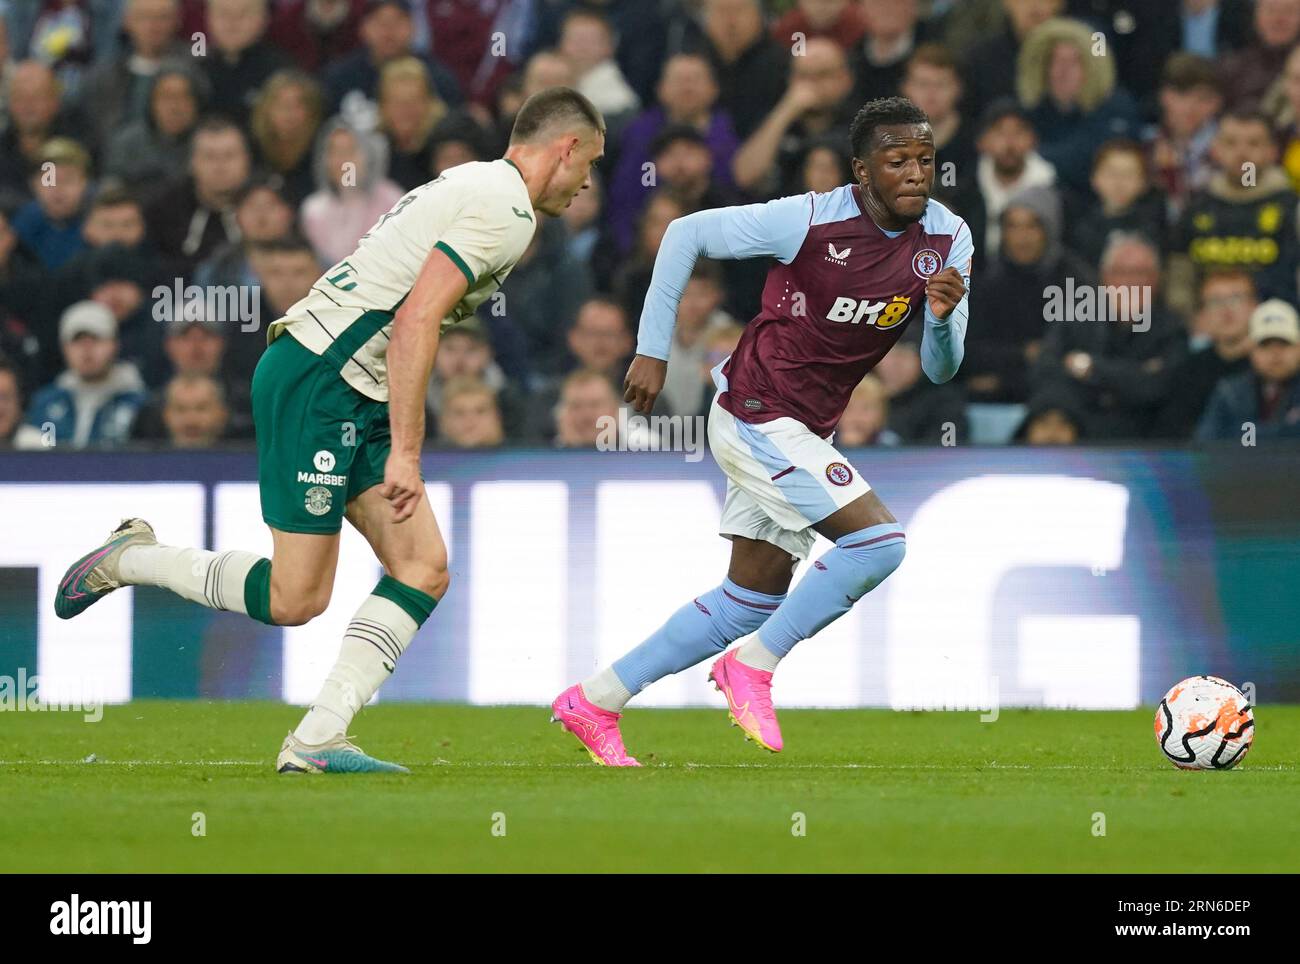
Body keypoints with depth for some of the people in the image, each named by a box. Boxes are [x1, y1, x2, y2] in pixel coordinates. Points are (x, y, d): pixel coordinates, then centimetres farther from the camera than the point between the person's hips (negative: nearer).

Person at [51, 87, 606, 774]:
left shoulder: (475, 187, 19)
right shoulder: (504, 209, -13)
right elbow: (415, 321, -23)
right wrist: (404, 453, -24)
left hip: (356, 402, 10)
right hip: (317, 384, -10)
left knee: (425, 570, -1)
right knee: (296, 600, -8)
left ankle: (317, 741, -4)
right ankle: (131, 559, 11)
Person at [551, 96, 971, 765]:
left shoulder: (948, 240, -3)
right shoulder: (813, 220, -20)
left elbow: (939, 370, 1)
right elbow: (686, 234, -10)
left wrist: (942, 316, -23)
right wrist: (652, 352, -10)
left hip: (803, 433, 8)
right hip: (757, 416, -8)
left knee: (752, 602, 10)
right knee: (879, 540, -20)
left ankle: (593, 702, 20)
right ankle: (752, 667, -7)